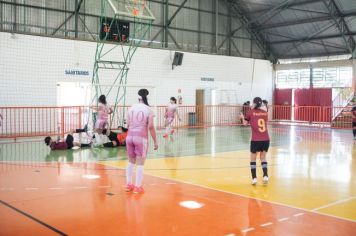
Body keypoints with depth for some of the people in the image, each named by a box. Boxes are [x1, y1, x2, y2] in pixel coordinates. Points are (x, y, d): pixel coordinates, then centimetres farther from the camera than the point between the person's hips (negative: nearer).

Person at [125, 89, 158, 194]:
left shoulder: (131, 108, 6)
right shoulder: (148, 110, -5)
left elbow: (128, 124, 5)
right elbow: (150, 127, -10)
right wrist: (155, 141, -5)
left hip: (130, 136, 5)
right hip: (141, 138, -4)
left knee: (131, 161, 17)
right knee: (140, 163, 3)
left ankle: (128, 185, 24)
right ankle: (137, 187, 5)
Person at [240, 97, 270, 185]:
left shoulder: (251, 112, -1)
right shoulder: (265, 113, 7)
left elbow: (245, 122, 12)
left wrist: (243, 117, 33)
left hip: (255, 140, -3)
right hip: (266, 139, 3)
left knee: (253, 158, 13)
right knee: (263, 158, 18)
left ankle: (254, 178, 7)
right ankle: (265, 176, 4)